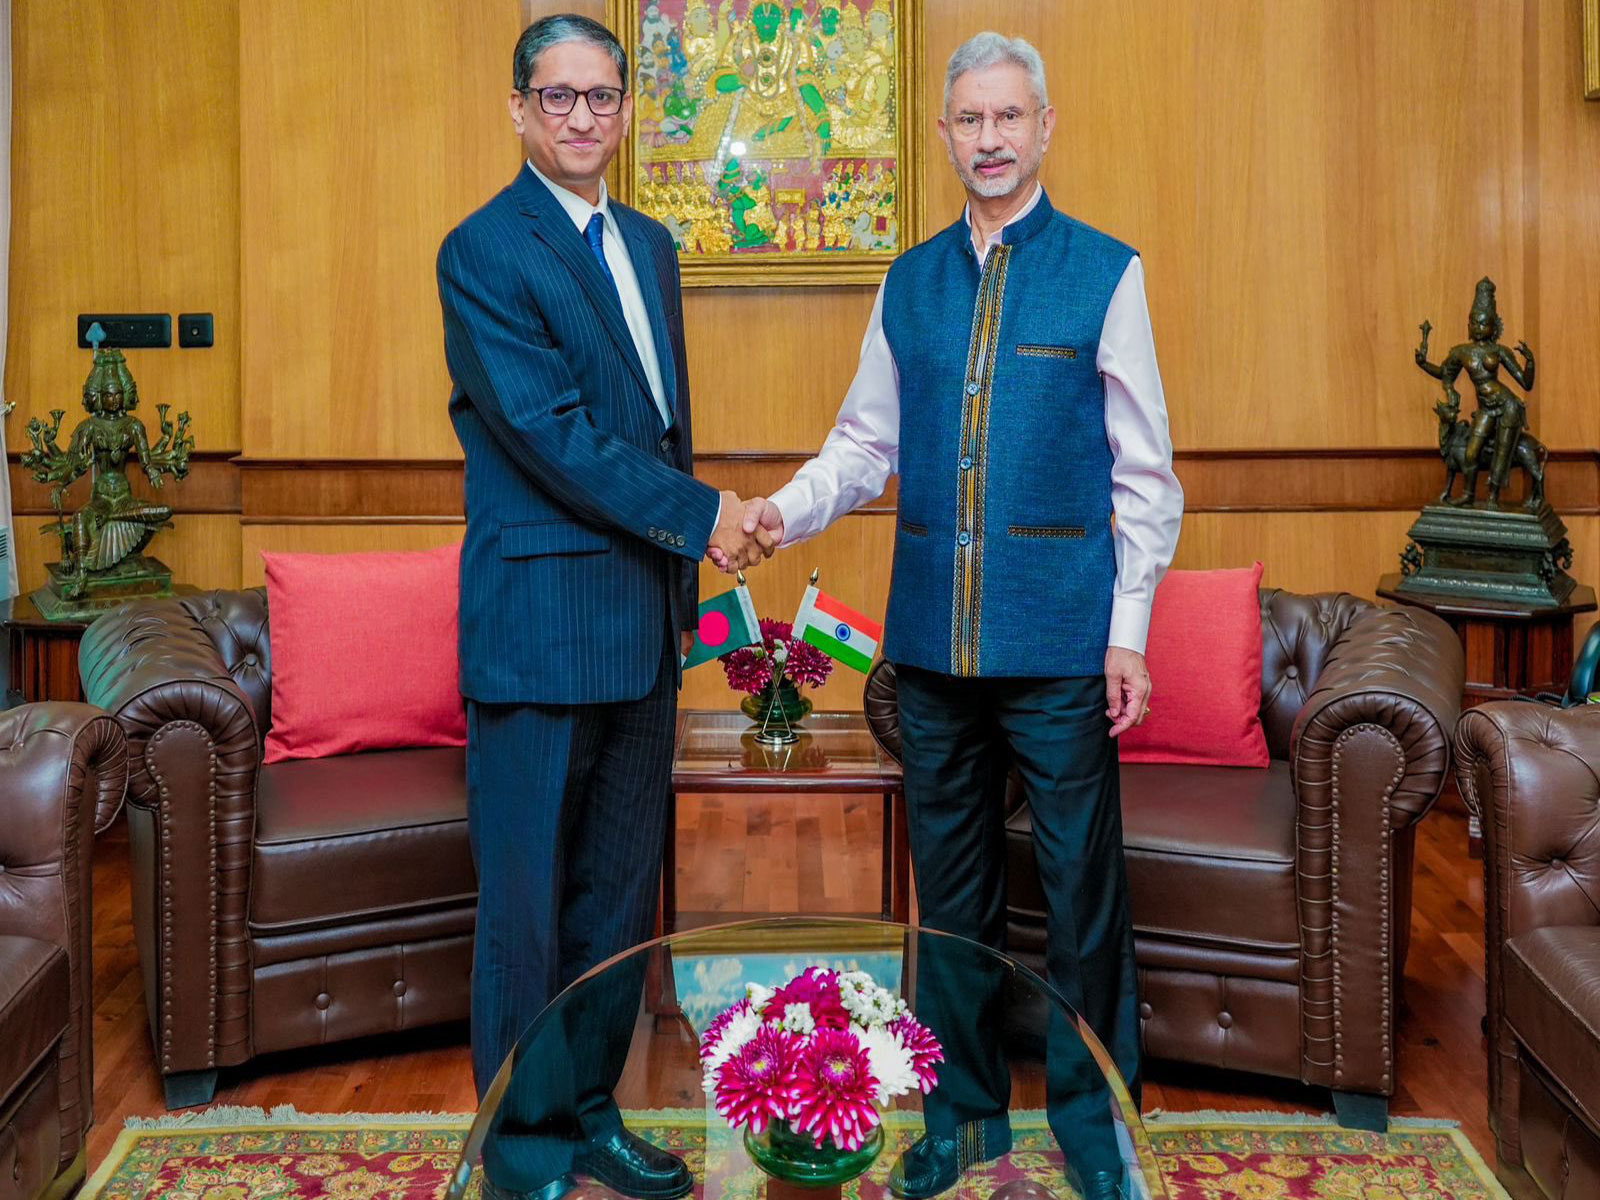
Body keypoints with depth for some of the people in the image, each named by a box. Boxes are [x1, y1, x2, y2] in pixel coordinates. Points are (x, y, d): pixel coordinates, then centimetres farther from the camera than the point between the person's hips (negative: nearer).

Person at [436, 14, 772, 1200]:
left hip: (640, 623, 7)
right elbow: (550, 433, -16)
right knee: (527, 899, 3)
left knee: (620, 886, 13)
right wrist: (700, 515, -11)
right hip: (539, 624, -7)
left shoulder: (651, 246, 16)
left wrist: (683, 594, 15)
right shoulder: (483, 252, -8)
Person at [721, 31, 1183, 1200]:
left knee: (1081, 880, 4)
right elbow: (867, 442, 14)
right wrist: (779, 511, -5)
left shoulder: (1106, 273, 0)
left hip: (1059, 633, -4)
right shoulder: (908, 284, 11)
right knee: (950, 879, 13)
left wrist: (1128, 632, -7)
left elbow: (1144, 470, -1)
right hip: (934, 632, 4)